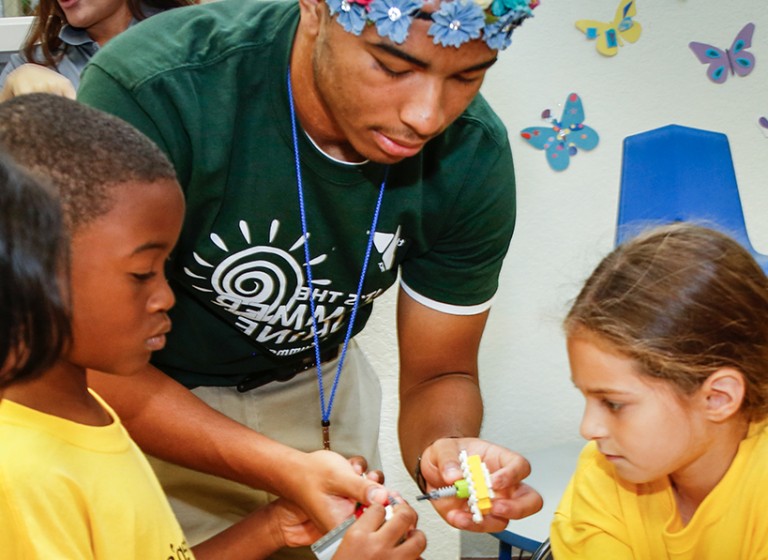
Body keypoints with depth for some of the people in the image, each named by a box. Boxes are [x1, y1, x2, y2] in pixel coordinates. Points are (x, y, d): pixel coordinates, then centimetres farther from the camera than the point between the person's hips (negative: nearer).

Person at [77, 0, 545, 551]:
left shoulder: (474, 154, -20)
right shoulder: (152, 92, -34)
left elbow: (439, 374, -9)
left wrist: (443, 450, -32)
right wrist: (288, 472, -40)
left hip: (317, 379, 3)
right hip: (149, 396, -3)